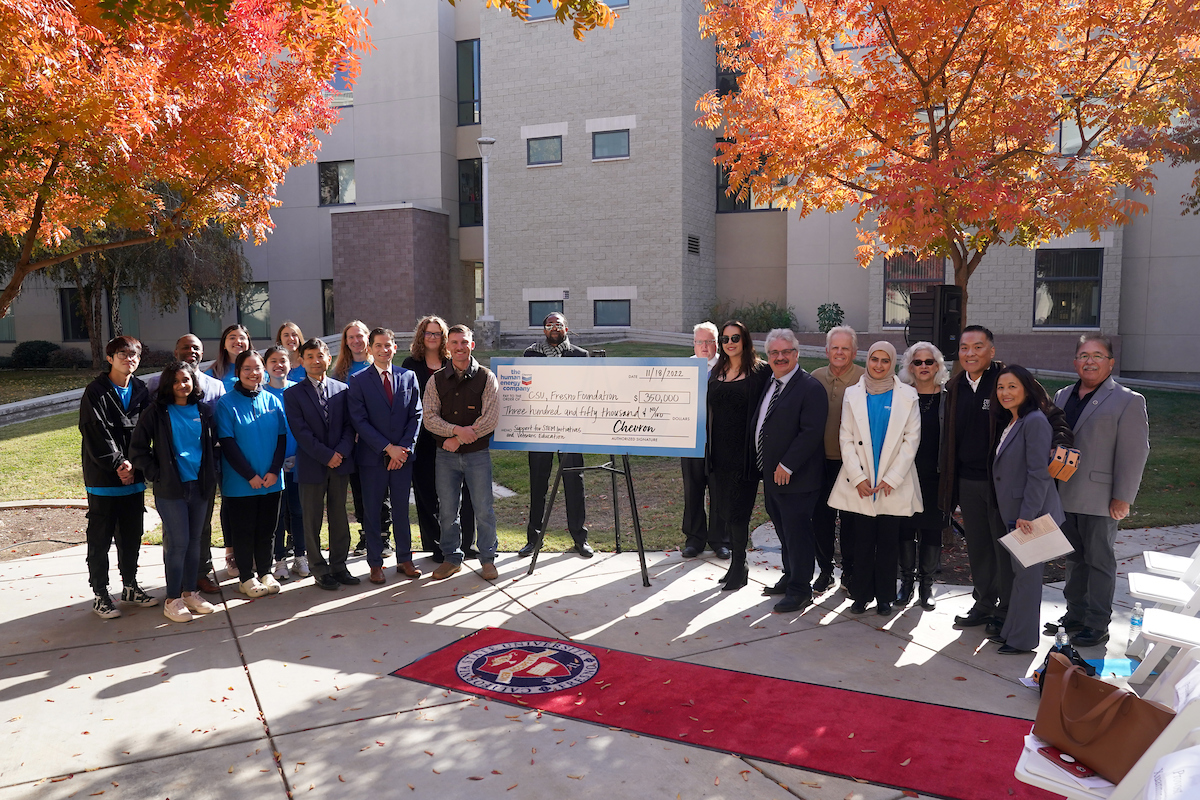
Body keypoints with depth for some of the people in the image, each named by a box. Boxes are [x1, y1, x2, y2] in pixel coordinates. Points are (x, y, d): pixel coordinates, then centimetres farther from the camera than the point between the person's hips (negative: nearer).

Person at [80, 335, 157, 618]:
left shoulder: (141, 391, 8)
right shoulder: (96, 391, -7)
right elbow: (95, 434, -14)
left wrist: (134, 466, -8)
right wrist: (118, 463, -17)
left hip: (134, 479, 5)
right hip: (103, 479, -5)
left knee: (132, 536, 13)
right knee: (100, 539, 4)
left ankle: (130, 586, 27)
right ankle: (100, 594, 14)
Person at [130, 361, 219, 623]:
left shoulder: (202, 411, 8)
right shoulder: (156, 412, -4)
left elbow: (213, 443, 19)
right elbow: (138, 448, -2)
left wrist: (210, 471, 9)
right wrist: (156, 474, -7)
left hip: (200, 486, 4)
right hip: (171, 488, -4)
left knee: (195, 541, 10)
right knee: (178, 543, -4)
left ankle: (190, 593, 22)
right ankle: (172, 599, 8)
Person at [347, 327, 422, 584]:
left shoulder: (408, 377, 6)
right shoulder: (358, 380, -1)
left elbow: (416, 415, 5)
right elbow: (359, 421, -7)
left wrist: (404, 448, -8)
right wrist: (388, 447, -14)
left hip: (402, 456, 2)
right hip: (372, 457, -2)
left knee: (402, 509, 10)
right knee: (372, 512, 6)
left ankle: (404, 559, 22)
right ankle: (375, 563, 17)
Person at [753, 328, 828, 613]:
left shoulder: (810, 388, -15)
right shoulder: (768, 383, 11)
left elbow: (811, 432, -21)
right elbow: (755, 424, 20)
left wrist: (786, 466, -21)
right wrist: (763, 465, 12)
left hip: (795, 478, -8)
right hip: (771, 475, 8)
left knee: (797, 533, 0)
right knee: (784, 531, 20)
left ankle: (800, 590, 13)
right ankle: (790, 577, 34)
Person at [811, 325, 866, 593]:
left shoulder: (865, 380, -6)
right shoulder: (815, 377, 5)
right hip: (820, 460, 3)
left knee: (850, 519, 7)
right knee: (821, 517, 9)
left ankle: (849, 571, 24)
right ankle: (825, 570, 24)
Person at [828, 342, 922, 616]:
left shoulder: (907, 395, 2)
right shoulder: (853, 394, 5)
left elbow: (911, 439, -1)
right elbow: (846, 439, 2)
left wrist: (892, 478, -8)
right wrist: (858, 478, -7)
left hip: (893, 485, 0)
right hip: (860, 486, 1)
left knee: (888, 544, 5)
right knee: (862, 542, 4)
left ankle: (884, 598, 18)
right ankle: (861, 596, 16)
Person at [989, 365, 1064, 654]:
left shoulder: (1035, 421, -15)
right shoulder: (1008, 423, 14)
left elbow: (1039, 472, -20)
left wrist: (1027, 514, -21)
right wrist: (1014, 514, 16)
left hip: (1031, 513, -9)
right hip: (1014, 513, 9)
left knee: (1027, 574, 0)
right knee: (1017, 572, 16)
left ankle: (1022, 639, 10)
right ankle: (1010, 630, 25)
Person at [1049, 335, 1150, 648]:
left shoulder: (1128, 401, -6)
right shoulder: (1063, 397, 12)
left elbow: (1134, 452, -11)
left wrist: (1122, 498, -14)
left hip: (1100, 500, -6)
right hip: (1065, 497, 6)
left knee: (1099, 562, 4)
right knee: (1074, 559, 16)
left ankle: (1097, 625, 14)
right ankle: (1075, 616, 28)